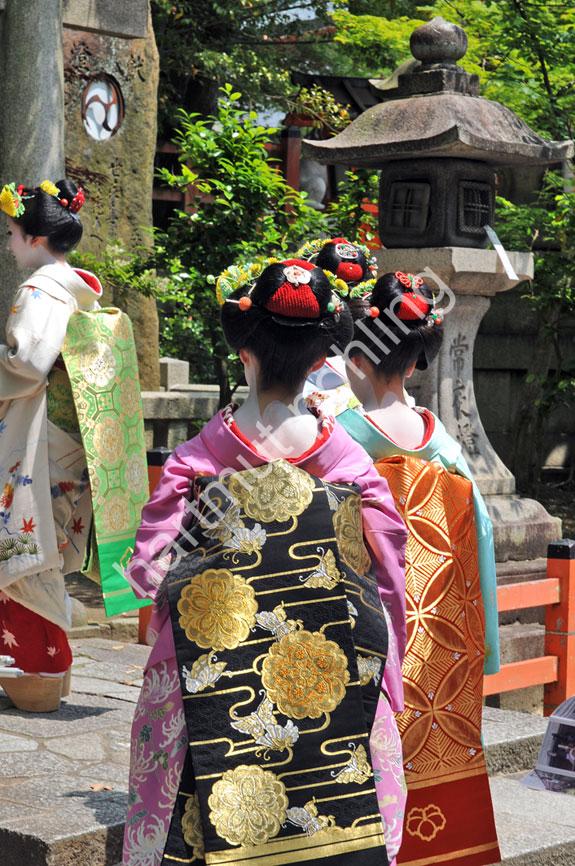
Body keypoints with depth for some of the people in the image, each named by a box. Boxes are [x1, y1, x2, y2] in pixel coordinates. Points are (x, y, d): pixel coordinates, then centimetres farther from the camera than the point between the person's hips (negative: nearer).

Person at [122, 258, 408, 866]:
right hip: (327, 690, 1)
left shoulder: (199, 457, -11)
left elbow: (149, 569, -8)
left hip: (215, 679, -1)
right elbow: (383, 573, -2)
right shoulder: (347, 458, -7)